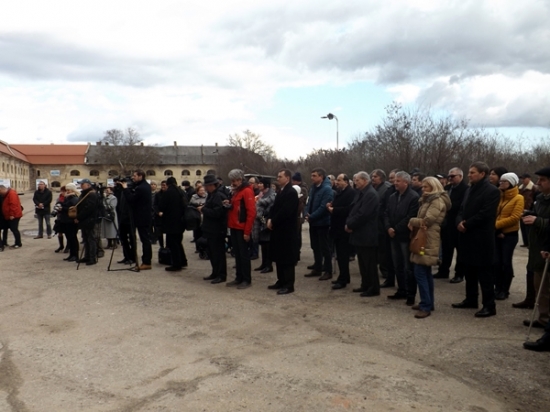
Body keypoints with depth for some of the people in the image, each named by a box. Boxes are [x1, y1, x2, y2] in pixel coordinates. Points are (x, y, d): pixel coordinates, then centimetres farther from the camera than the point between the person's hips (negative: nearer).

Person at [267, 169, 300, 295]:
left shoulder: (291, 192, -14)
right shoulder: (280, 191, 16)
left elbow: (285, 211, -23)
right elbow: (274, 207, 15)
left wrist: (273, 222, -14)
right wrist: (270, 219, -3)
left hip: (287, 229, -10)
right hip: (278, 229, 10)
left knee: (287, 257, -4)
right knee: (278, 256, 14)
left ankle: (289, 285, 3)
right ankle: (281, 281, 24)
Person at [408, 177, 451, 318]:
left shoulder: (437, 201, -12)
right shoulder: (428, 200, 20)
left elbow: (427, 221, -19)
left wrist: (412, 221, -3)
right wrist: (415, 222, -9)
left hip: (428, 241, -10)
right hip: (423, 240, 10)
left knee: (420, 273, -12)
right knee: (426, 273, 14)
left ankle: (426, 306, -8)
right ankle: (428, 302, 22)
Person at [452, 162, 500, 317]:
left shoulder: (492, 191, -11)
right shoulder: (470, 189, 16)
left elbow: (485, 214, -18)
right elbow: (462, 209, 15)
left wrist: (466, 224, -13)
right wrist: (459, 222, -5)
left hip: (482, 238, -8)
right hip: (468, 236, 8)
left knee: (484, 273, -2)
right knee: (469, 271, 15)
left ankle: (489, 306, 5)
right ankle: (471, 299, 27)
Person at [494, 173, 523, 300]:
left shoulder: (518, 198, -6)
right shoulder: (499, 196, 10)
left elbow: (515, 218, -14)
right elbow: (494, 214, 6)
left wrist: (496, 225, -15)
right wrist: (496, 229, -10)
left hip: (510, 235, -5)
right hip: (497, 234, 5)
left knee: (506, 262, 0)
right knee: (497, 262, 6)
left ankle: (505, 290, 11)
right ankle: (497, 288, 17)